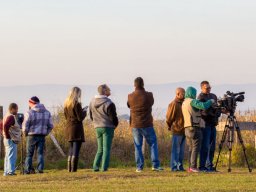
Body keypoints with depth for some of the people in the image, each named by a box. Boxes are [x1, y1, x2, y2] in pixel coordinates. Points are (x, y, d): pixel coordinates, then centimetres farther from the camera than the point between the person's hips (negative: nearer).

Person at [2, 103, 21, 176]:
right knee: (12, 156, -11)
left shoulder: (7, 116, 16)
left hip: (10, 140, 11)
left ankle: (6, 172, 16)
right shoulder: (11, 117, -16)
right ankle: (10, 171, -14)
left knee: (8, 156, 13)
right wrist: (7, 136, -21)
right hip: (11, 140, -11)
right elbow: (5, 126, -29)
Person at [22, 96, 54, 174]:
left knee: (29, 154, 6)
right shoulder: (47, 113, 6)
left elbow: (25, 126, -10)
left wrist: (25, 133, 8)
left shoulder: (29, 113, -9)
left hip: (32, 136, -3)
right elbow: (51, 126, 7)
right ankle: (40, 169, -2)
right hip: (42, 136, 3)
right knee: (40, 153, 7)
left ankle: (28, 170, 4)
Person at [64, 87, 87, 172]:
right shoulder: (77, 104, -14)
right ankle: (73, 168, -9)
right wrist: (84, 112, 5)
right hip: (77, 128, -7)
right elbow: (80, 118, -15)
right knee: (76, 149, -5)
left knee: (71, 149, 16)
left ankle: (69, 168, 14)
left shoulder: (66, 104, 8)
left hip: (69, 128, 7)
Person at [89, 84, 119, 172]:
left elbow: (91, 116, 14)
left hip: (97, 128, 6)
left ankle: (96, 166, 6)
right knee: (106, 149, -2)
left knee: (100, 149, 15)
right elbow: (113, 118, -13)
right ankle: (104, 167, -7)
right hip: (108, 127, -6)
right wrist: (115, 125, 6)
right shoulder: (109, 104, -16)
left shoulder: (92, 102, 6)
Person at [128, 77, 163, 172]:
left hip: (135, 125, 2)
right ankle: (155, 165, 1)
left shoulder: (130, 97, -5)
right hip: (147, 124, -2)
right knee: (153, 144, 8)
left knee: (138, 146, 7)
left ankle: (139, 167, 3)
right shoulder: (148, 95, -11)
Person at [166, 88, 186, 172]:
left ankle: (180, 166, 14)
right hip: (177, 130, -8)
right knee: (176, 149, -5)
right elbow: (169, 117, -8)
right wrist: (170, 127, 4)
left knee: (181, 150, 10)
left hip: (183, 130, 8)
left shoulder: (183, 103, 15)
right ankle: (174, 166, -4)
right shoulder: (174, 104, -10)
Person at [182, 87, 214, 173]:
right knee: (196, 147, -9)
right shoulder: (192, 101, -10)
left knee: (191, 148, 10)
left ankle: (190, 167, 6)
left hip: (187, 128, 9)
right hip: (195, 127, -9)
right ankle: (193, 166, -15)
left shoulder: (184, 103, 18)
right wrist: (211, 101, -4)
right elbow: (203, 106, -23)